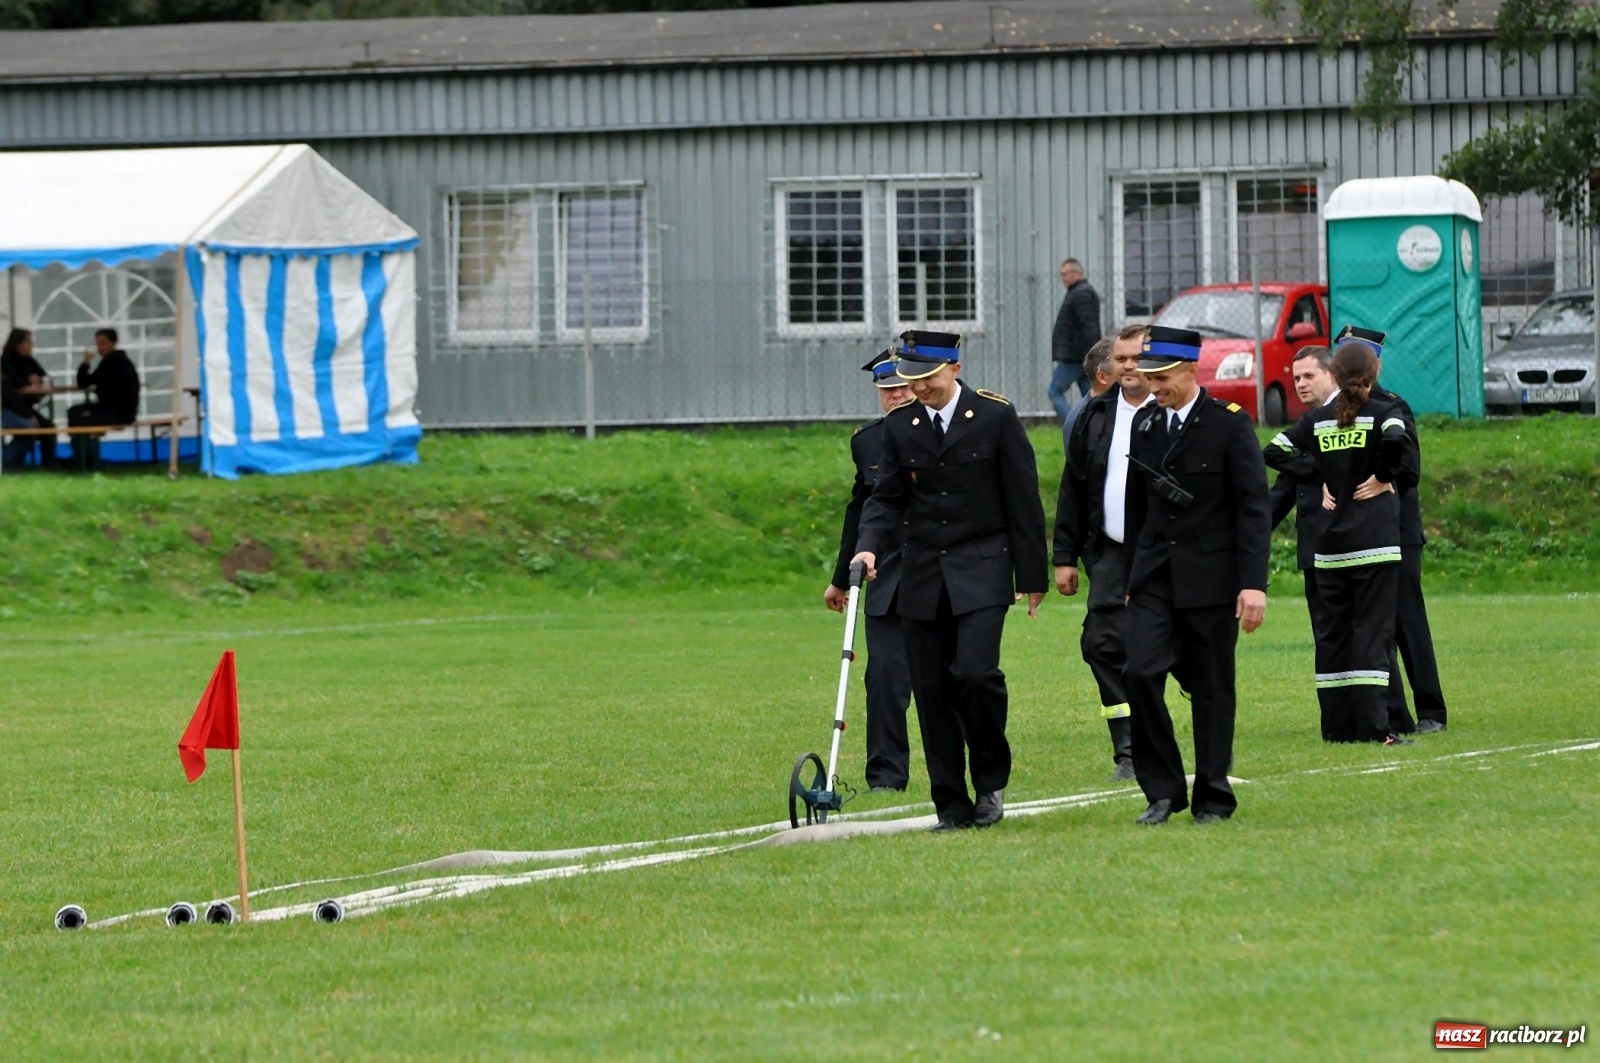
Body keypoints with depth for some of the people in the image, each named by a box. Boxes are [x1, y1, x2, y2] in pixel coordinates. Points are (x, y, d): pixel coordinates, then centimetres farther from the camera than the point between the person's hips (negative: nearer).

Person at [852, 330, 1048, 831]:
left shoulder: (995, 416, -3)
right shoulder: (899, 426, 6)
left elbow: (1023, 498, 0)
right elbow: (886, 499, 9)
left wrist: (1032, 576, -2)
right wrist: (871, 546, -12)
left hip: (981, 569, -4)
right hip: (922, 577, 4)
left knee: (976, 672, -19)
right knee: (931, 692, 2)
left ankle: (991, 780, 2)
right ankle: (951, 805, 9)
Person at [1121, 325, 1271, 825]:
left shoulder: (1230, 424, -7)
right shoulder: (1145, 423, 9)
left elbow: (1254, 508, -9)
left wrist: (1253, 583, -16)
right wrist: (1130, 576, 14)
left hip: (1210, 574, -4)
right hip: (1153, 573, 4)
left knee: (1212, 686, 1)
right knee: (1140, 674, -11)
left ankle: (1213, 798, 11)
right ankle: (1163, 790, -1)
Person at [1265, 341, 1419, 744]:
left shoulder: (1318, 419, 7)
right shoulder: (1382, 412, -5)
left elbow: (1275, 451, 3)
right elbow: (1396, 440, -25)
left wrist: (1320, 476, 7)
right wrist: (1384, 476, -8)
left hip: (1330, 544, 4)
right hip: (1375, 540, -4)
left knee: (1332, 632, 9)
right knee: (1372, 631, -5)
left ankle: (1337, 725, 9)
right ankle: (1373, 726, -13)